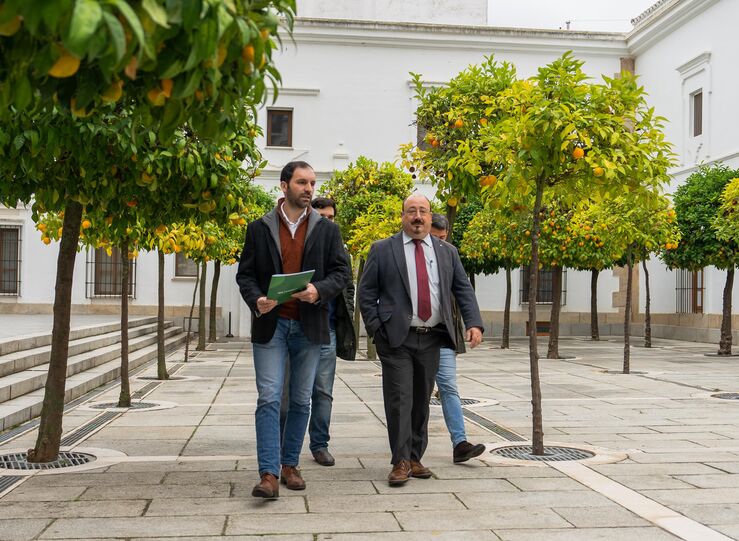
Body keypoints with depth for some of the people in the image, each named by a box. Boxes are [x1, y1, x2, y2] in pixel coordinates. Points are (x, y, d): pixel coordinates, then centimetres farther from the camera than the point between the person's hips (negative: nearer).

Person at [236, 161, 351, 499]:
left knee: (301, 400, 9)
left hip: (308, 327, 2)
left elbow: (342, 272, 3)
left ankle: (290, 465, 21)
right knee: (269, 399, -8)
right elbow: (245, 274, 5)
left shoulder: (327, 230, 7)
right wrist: (255, 300, -15)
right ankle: (269, 474, -8)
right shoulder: (259, 229, 5)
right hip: (270, 325, -1)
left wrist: (319, 290, -16)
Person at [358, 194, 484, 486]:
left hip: (431, 338, 4)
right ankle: (400, 462, 2)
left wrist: (474, 323, -3)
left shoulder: (447, 251, 12)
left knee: (422, 401, 10)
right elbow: (366, 292, 2)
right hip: (396, 338, -3)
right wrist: (375, 329, -6)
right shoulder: (382, 250, 2)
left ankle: (415, 459, 20)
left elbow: (463, 289, 11)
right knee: (399, 400, -6)